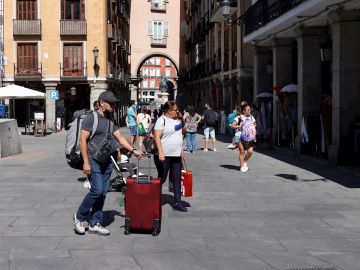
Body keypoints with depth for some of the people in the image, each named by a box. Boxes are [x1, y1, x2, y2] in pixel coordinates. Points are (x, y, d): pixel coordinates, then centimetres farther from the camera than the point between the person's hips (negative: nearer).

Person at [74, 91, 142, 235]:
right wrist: (86, 162, -17)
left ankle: (95, 224, 13)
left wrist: (133, 150, 4)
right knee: (97, 190, -14)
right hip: (94, 161, -7)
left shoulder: (110, 120, 14)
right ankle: (80, 217, 5)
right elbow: (83, 140, -13)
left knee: (103, 193, 5)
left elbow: (119, 136, 15)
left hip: (106, 162, 7)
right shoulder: (91, 118, -10)